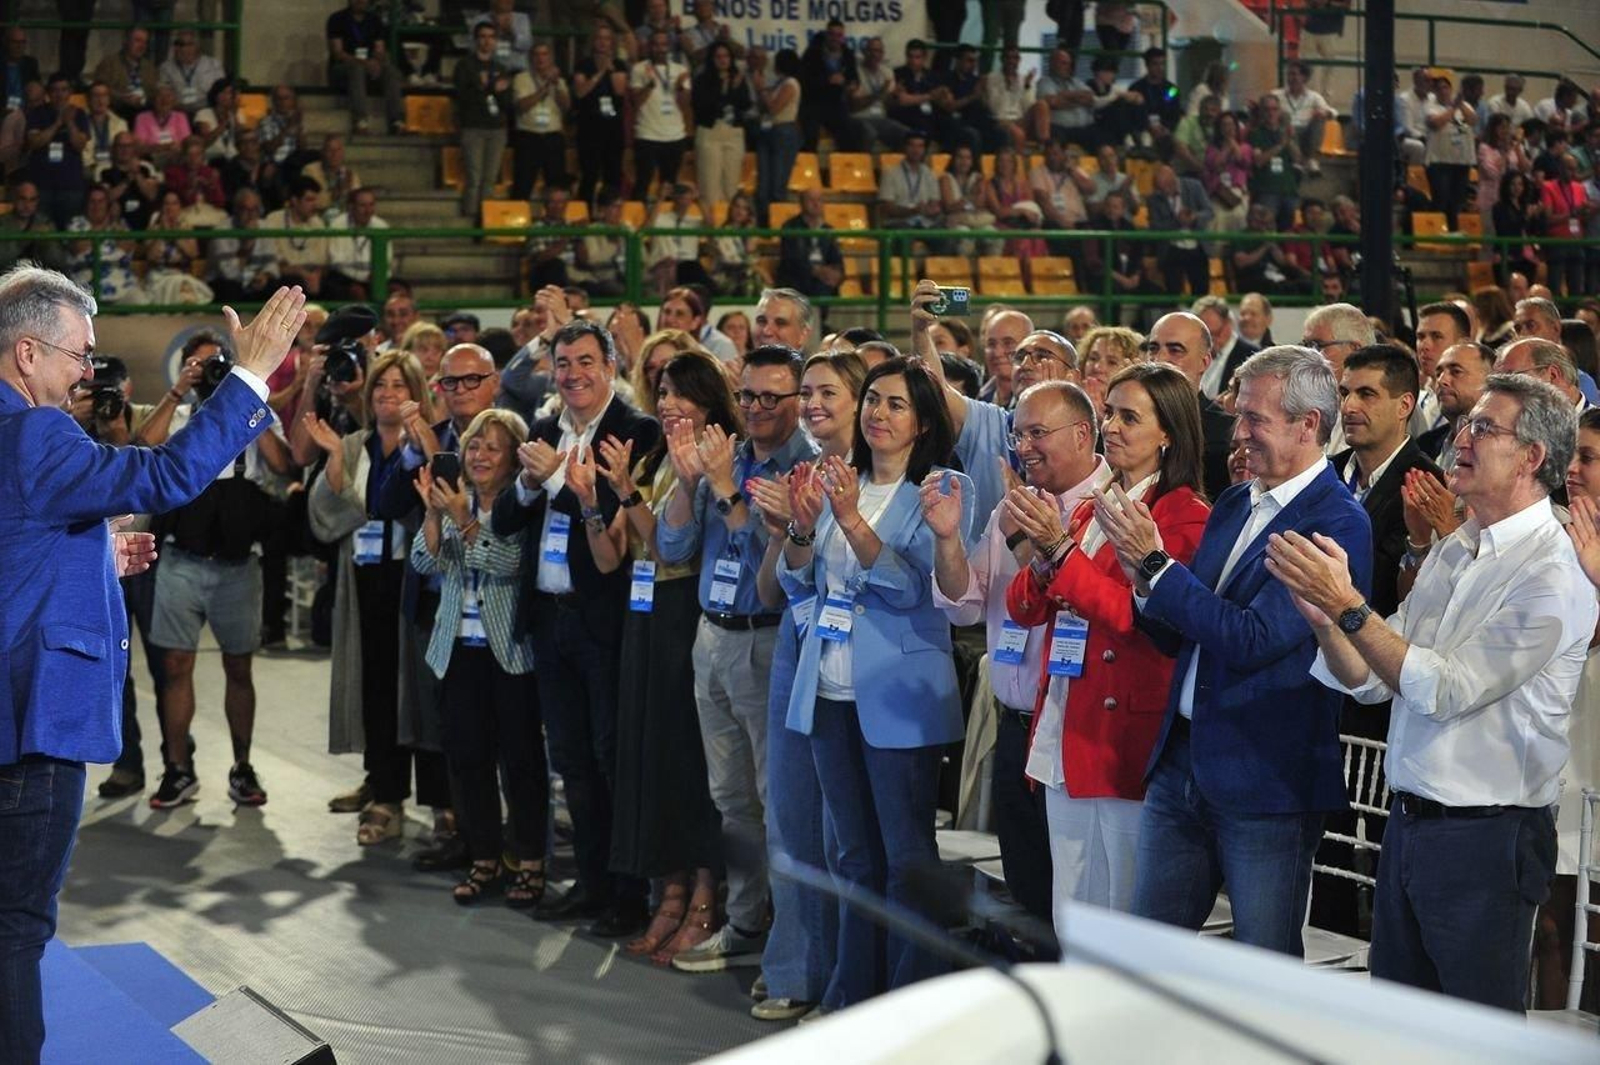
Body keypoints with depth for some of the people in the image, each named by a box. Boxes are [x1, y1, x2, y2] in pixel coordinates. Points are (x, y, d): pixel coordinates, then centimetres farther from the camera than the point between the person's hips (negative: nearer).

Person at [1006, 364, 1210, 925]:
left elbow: (1141, 617, -20)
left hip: (1127, 738, -7)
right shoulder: (1089, 509, 15)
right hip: (1065, 735, 8)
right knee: (1069, 920, 13)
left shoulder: (1186, 517, -8)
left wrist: (1063, 550, -22)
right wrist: (1040, 559, -9)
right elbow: (1024, 609, 11)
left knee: (1125, 920, -1)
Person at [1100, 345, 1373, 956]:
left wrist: (1154, 565, -17)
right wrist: (1148, 585, -6)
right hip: (1182, 764, 8)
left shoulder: (1338, 525, -15)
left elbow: (1252, 640, -23)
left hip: (1266, 785, -8)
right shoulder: (1233, 506, 12)